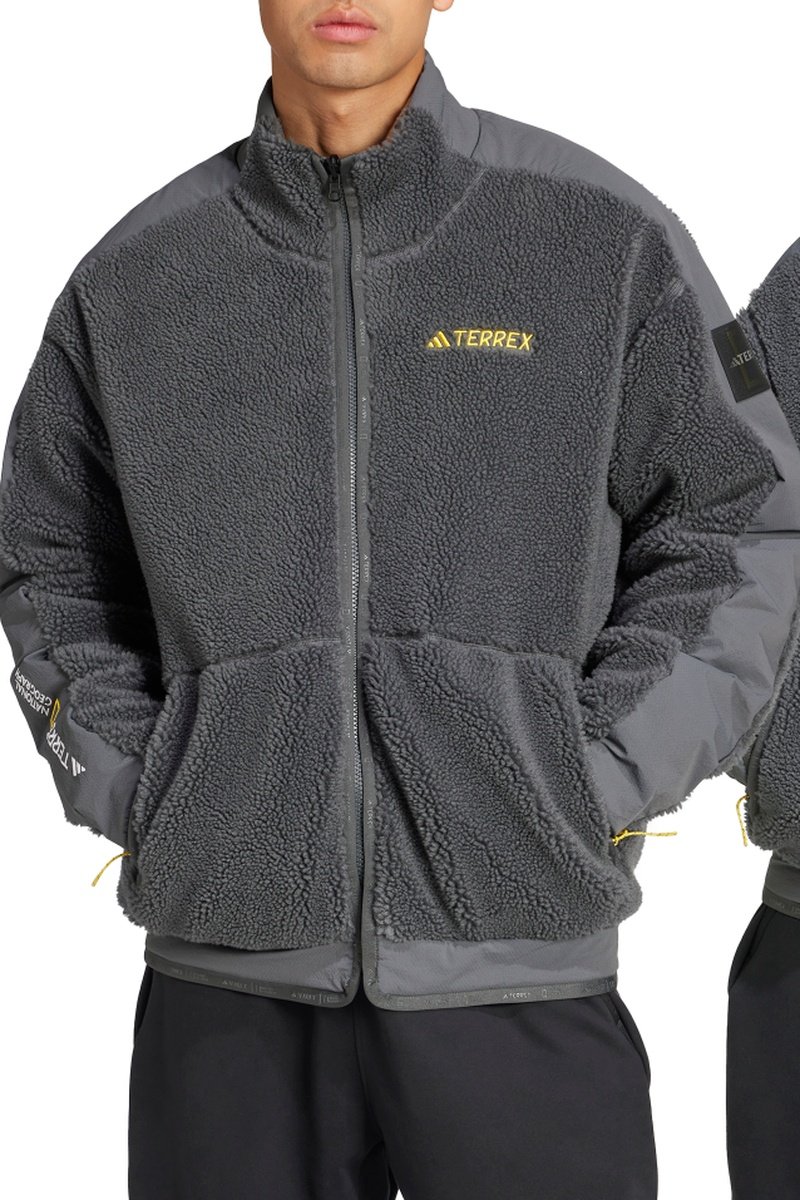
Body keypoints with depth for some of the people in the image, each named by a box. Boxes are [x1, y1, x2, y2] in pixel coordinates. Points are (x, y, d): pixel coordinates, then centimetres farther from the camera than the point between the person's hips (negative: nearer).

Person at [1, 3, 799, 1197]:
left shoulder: (606, 235, -1)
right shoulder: (134, 278, 4)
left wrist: (593, 795, -7)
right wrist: (134, 803, 3)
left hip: (522, 967, -1)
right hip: (226, 973, 2)